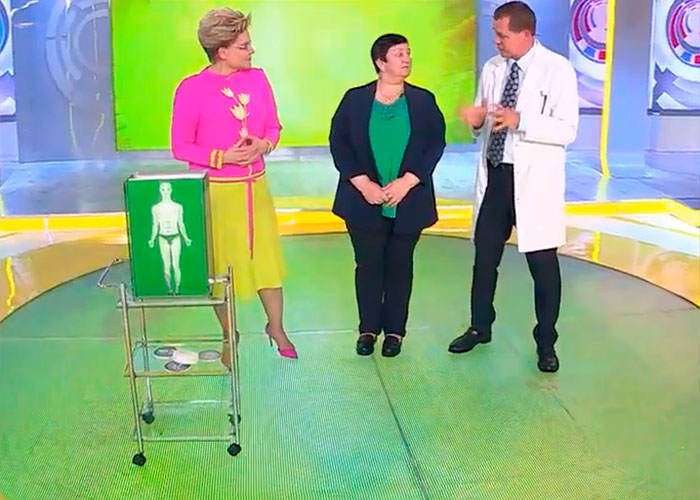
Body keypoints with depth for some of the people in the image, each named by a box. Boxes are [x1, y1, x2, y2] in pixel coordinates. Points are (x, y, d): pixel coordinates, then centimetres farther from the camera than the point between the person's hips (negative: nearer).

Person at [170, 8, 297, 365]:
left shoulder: (257, 78, 1)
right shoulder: (192, 89, -13)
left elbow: (274, 127, 9)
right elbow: (180, 147, -9)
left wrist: (263, 145, -13)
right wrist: (222, 157, -21)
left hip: (255, 187, 4)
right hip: (214, 192, -4)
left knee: (268, 257, 10)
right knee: (220, 265, 8)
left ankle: (276, 328, 31)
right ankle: (229, 336, 28)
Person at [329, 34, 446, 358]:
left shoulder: (423, 100, 3)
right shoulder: (355, 99, 1)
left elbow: (435, 145, -2)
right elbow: (338, 142, -2)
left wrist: (407, 182, -13)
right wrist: (363, 184, -12)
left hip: (408, 202, 1)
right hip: (364, 201, 0)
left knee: (399, 266, 8)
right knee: (368, 265, 6)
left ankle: (394, 331, 20)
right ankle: (368, 329, 20)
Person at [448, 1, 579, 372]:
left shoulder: (557, 70, -9)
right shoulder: (492, 68, 7)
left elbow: (567, 131, -15)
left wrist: (519, 121, -26)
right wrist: (476, 120, -10)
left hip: (534, 180, -5)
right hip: (494, 175, 5)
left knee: (542, 263, 3)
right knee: (484, 257, 14)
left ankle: (545, 343, 20)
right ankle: (480, 328, 33)